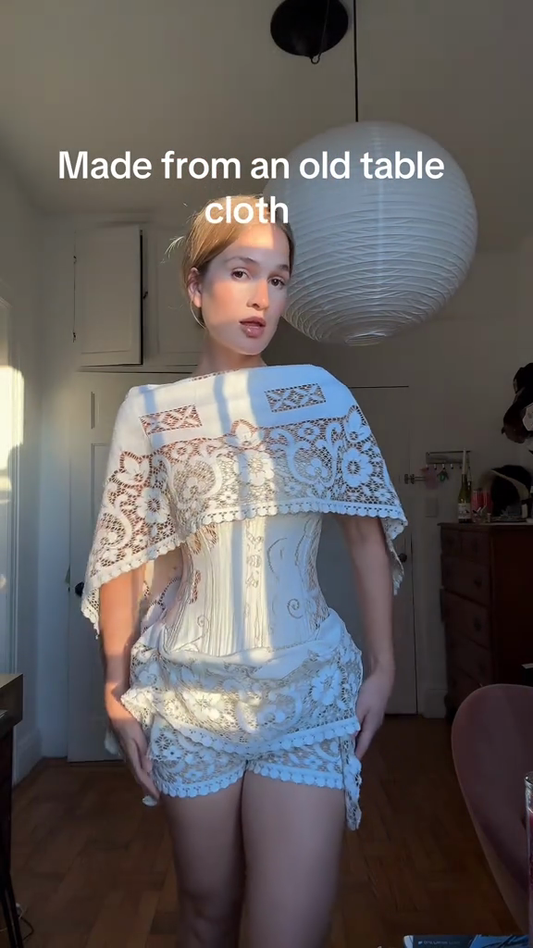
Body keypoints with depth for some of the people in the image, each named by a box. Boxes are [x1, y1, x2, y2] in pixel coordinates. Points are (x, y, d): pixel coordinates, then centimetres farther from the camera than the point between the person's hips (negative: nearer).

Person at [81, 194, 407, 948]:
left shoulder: (321, 392, 1)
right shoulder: (148, 409, 1)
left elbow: (367, 531, 2)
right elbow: (125, 555, 1)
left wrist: (383, 666, -1)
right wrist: (118, 690, 0)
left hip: (308, 688, 0)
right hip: (188, 692, 1)